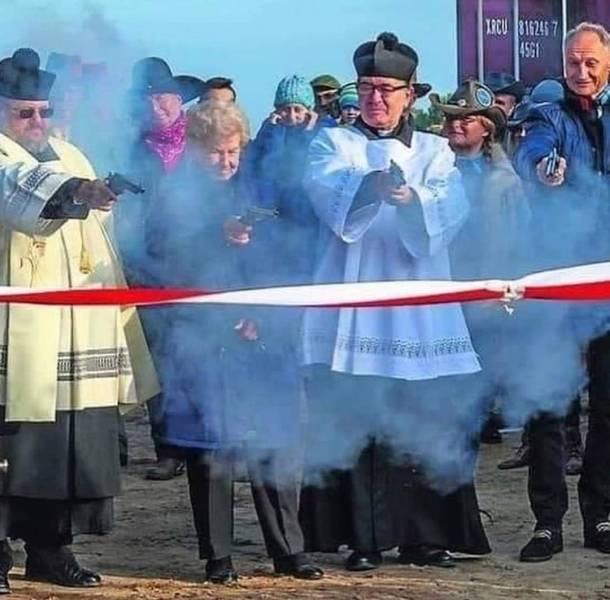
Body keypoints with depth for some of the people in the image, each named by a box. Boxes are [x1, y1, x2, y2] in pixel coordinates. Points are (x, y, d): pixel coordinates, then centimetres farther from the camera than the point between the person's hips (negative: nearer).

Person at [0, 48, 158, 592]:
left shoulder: (72, 160, 20)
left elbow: (99, 245, 23)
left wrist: (116, 307, 19)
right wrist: (64, 190, -45)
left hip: (76, 335, 6)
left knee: (72, 441, 6)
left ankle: (50, 546, 16)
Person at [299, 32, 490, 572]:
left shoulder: (435, 151, 14)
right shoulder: (333, 143, 11)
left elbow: (452, 208, -6)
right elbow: (329, 194, -12)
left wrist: (411, 197, -28)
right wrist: (370, 186, -33)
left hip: (418, 311, 1)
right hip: (352, 310, -1)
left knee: (426, 426, -1)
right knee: (353, 425, -6)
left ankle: (424, 535, 8)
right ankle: (364, 539, 0)